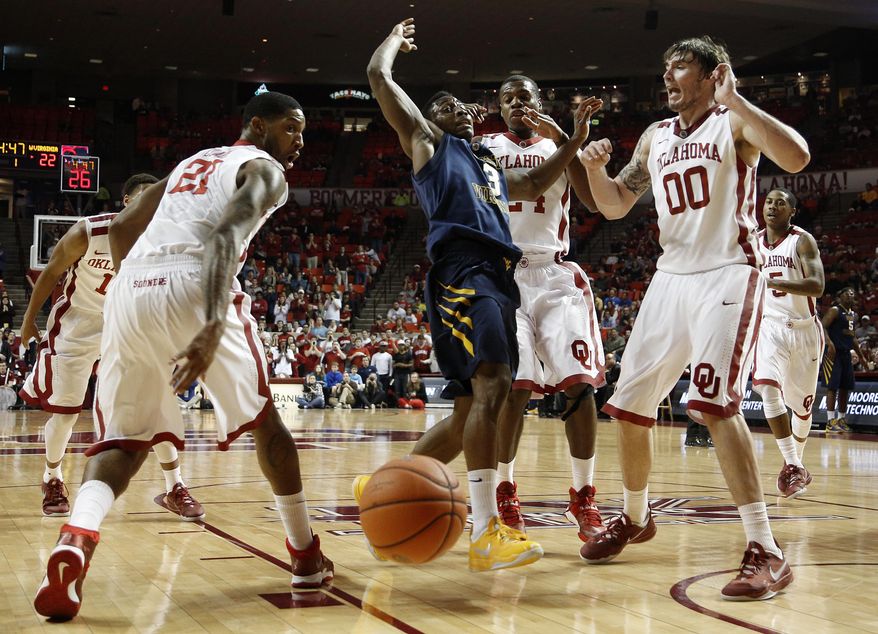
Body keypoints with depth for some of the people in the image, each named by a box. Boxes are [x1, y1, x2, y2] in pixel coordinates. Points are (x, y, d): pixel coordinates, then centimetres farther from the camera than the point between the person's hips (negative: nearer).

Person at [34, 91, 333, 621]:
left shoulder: (194, 162, 33)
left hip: (130, 289, 6)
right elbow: (228, 234, -12)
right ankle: (307, 556, 20)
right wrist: (212, 326, -25)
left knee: (126, 436, 11)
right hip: (191, 289, -6)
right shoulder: (263, 170, 10)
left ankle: (75, 542, -18)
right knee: (264, 419, 14)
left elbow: (123, 228, 31)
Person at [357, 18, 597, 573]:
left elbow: (534, 185, 49)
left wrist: (575, 139, 40)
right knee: (491, 387, -25)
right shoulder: (427, 139, 17)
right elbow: (380, 76, 13)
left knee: (472, 409, 7)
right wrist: (396, 39, 31)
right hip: (462, 271, -8)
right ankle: (487, 533, -31)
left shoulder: (489, 162, 35)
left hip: (500, 280, 8)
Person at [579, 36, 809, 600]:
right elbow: (615, 205, 19)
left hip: (729, 275, -7)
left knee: (713, 402, -24)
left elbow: (797, 157, -22)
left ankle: (767, 552, -21)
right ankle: (635, 518, 31)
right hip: (671, 279, 7)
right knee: (629, 406, 8)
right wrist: (594, 167, -1)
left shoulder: (734, 123, -4)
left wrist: (734, 99, -23)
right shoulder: (656, 136, 15)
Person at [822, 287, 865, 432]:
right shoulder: (835, 311, -7)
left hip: (846, 353, 8)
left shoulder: (853, 315, 17)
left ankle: (841, 419, 16)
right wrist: (830, 344, -31)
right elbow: (822, 327, -17)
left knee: (845, 387, 8)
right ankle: (830, 421, -9)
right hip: (833, 352, -8)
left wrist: (861, 356, 24)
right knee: (833, 386, -9)